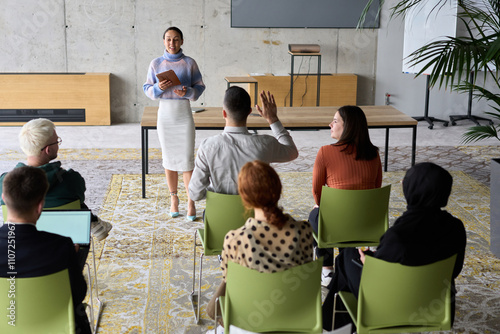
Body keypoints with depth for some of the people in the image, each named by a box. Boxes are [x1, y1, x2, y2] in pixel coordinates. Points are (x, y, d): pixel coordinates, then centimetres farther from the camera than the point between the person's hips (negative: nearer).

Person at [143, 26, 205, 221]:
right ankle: (173, 199, 22)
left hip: (184, 115, -2)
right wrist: (159, 87, -17)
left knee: (187, 160, -4)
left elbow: (199, 87, 2)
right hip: (165, 114, 2)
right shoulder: (156, 64, 2)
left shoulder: (189, 63, -1)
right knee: (169, 159, 9)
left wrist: (187, 92, -18)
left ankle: (191, 202, 7)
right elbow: (147, 89, 4)